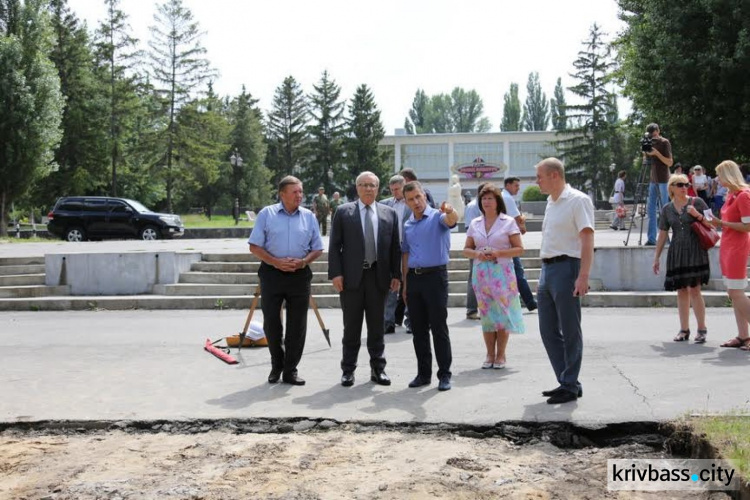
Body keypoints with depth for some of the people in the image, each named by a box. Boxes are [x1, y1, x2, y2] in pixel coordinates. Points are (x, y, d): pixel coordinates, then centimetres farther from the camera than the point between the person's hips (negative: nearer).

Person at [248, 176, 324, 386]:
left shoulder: (309, 216, 7)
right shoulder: (267, 214, 2)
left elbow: (317, 249, 10)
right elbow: (255, 246, 0)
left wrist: (304, 261, -10)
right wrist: (276, 262, -13)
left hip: (299, 275, 1)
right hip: (272, 274, -1)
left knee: (297, 325, 2)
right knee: (271, 322, 4)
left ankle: (290, 370, 13)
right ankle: (276, 365, 23)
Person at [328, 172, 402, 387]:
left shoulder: (389, 213, 7)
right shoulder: (343, 212, 2)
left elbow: (395, 246, 7)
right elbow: (334, 245, -1)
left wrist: (396, 274, 1)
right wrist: (335, 273, -9)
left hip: (378, 276, 2)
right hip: (352, 276, -2)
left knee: (377, 326, 9)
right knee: (351, 327, 6)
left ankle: (378, 369, 19)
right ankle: (348, 370, 15)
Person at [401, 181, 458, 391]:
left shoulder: (437, 216, -4)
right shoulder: (407, 225, 14)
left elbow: (452, 220, -27)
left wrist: (450, 211, -51)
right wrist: (405, 284, 14)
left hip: (435, 276, -6)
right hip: (414, 278, 6)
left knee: (439, 328, -3)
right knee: (419, 329, 9)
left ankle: (444, 374, 4)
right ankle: (423, 373, 18)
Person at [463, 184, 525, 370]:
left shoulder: (508, 222, 0)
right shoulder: (475, 224, 11)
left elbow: (519, 249, -2)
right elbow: (466, 249, 14)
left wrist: (498, 253, -16)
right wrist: (477, 254, -8)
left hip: (502, 272, -3)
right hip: (481, 273, 3)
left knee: (502, 312, -3)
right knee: (486, 314, 5)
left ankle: (500, 355, 7)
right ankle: (490, 355, 14)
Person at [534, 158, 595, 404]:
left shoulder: (577, 200, -9)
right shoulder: (551, 202, 17)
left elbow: (587, 240, -16)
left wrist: (583, 276, -24)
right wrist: (544, 273, 19)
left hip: (566, 268, -9)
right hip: (547, 269, 9)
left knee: (570, 331, -2)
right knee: (548, 330, 10)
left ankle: (570, 386, 6)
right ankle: (566, 382, 20)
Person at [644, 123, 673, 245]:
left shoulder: (664, 143, -5)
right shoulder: (650, 143, 13)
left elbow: (669, 162, -10)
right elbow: (646, 162, 15)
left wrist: (657, 153, -19)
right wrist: (645, 154, -4)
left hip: (663, 180, -6)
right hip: (653, 180, 6)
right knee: (650, 208, 2)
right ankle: (651, 238, 3)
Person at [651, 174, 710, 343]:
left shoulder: (697, 202, 1)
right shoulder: (667, 209, 9)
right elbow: (662, 234, 14)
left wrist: (698, 215, -13)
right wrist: (656, 257, 12)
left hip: (695, 251, -3)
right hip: (676, 252, 3)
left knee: (694, 289, -10)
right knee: (682, 291, 6)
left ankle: (702, 329, -2)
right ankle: (684, 330, 13)